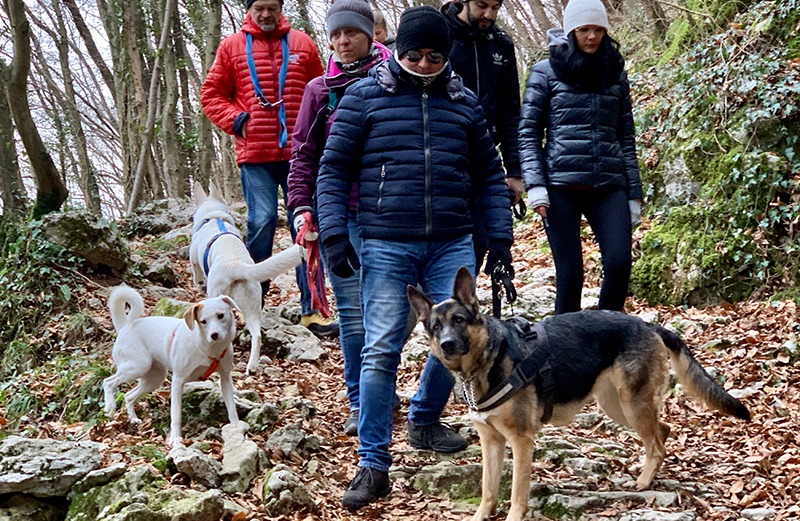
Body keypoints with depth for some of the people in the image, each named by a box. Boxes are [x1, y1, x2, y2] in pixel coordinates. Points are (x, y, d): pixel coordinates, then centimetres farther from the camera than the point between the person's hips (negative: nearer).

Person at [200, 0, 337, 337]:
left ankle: (311, 309, 4)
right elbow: (211, 94, 11)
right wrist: (234, 119, -5)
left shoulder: (302, 44, 11)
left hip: (298, 152, 1)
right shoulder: (232, 47, 8)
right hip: (254, 154, -1)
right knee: (261, 222, -8)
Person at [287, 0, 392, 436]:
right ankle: (360, 403, 9)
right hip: (339, 213, 1)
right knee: (352, 310, 1)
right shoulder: (320, 90, 8)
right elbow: (303, 152, 9)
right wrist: (301, 205, -1)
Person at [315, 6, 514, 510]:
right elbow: (334, 170, 2)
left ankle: (425, 420, 32)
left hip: (452, 245, 3)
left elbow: (489, 175, 15)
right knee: (381, 351, -6)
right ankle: (374, 465, 1)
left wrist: (500, 237, 8)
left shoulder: (464, 102, 10)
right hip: (386, 246, -3)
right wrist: (334, 233, -8)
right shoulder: (363, 98, 1)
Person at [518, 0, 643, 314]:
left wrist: (634, 194, 10)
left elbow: (626, 138, 15)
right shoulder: (546, 72, 5)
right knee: (570, 271, -3)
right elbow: (528, 133, 2)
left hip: (609, 185, 3)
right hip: (561, 185, -2)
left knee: (619, 263, -12)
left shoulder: (615, 73, 15)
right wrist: (535, 185, -10)